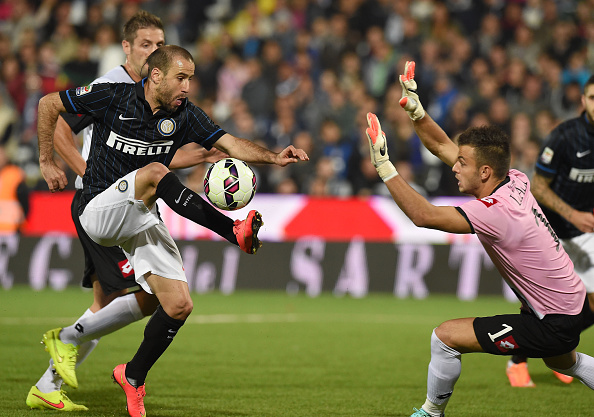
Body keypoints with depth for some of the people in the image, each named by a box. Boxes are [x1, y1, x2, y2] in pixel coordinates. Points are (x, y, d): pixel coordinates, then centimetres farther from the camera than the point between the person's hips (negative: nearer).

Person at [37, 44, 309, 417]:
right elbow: (48, 105, 2)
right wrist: (47, 161, 2)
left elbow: (231, 144, -12)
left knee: (180, 305, -7)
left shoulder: (185, 115, -1)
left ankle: (133, 377, 15)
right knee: (154, 171, -33)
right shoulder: (112, 97, -9)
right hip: (99, 212, -5)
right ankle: (235, 230, -40)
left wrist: (274, 158, -29)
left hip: (142, 221, 5)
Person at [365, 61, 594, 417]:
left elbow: (424, 215, -32)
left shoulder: (497, 211, -29)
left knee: (445, 336, -10)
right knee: (565, 363, 40)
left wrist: (384, 167, -32)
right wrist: (415, 110, -5)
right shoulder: (514, 181, -4)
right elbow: (443, 146, 5)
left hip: (553, 325, -10)